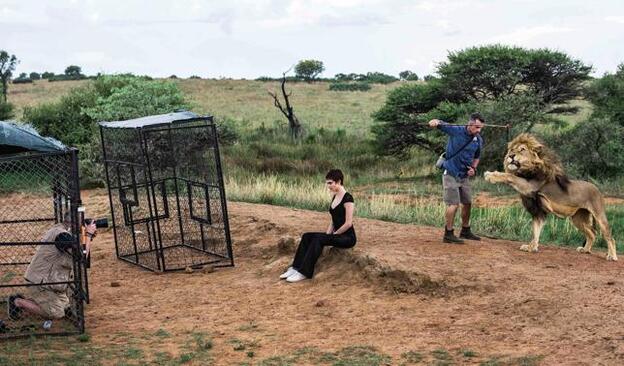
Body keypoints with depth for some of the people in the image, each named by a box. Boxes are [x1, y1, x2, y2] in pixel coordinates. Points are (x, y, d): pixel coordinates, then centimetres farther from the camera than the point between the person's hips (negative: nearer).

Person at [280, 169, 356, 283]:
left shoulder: (347, 198, -17)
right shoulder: (335, 197, 12)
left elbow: (348, 223, -21)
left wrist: (334, 234, -12)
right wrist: (327, 234, 4)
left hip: (347, 237, -9)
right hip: (336, 234, 9)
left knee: (318, 239, -28)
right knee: (307, 236, -7)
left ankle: (304, 273, -26)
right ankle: (295, 268, -12)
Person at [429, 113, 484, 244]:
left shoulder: (479, 141, 0)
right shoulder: (456, 131, -15)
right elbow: (440, 124, -15)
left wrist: (474, 168, -3)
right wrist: (436, 122, -39)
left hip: (464, 176, 6)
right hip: (451, 174, -6)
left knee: (467, 203, 14)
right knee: (454, 204, -10)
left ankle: (465, 231, 32)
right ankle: (448, 234, 0)